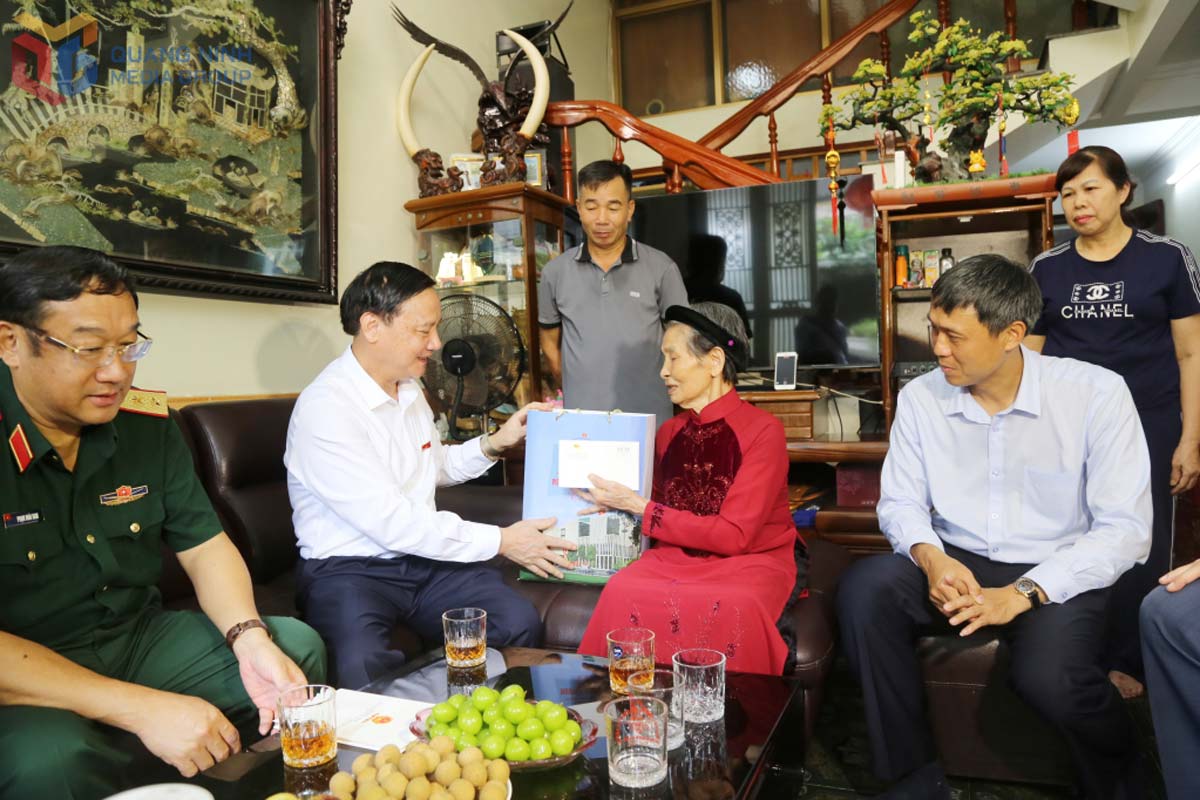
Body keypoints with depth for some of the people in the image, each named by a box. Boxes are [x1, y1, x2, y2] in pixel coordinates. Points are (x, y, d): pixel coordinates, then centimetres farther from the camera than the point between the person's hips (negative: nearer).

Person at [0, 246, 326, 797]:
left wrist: (250, 639, -17)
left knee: (298, 646, -4)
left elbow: (205, 548, 3)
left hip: (140, 637, 6)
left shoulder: (149, 426, -2)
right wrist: (140, 708, -29)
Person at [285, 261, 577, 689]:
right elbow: (392, 523, -21)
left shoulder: (409, 388, 11)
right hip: (347, 569, -7)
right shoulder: (324, 408, -18)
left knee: (521, 622, -16)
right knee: (365, 669, -37)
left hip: (423, 556, 7)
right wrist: (501, 541, -16)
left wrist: (495, 443, 8)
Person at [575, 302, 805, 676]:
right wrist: (613, 504, -6)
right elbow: (661, 520, 12)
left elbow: (733, 535, -14)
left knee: (728, 607, -36)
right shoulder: (668, 433, 8)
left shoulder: (762, 430, -9)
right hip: (678, 557, 4)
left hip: (753, 559, -3)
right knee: (623, 592, -27)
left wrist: (639, 507, -15)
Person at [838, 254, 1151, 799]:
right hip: (955, 565, 3)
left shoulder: (1096, 394, -11)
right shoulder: (920, 397, -2)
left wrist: (1023, 593, -23)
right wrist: (930, 557, -20)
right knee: (863, 587, -26)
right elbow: (899, 502, 3)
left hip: (1056, 574, -2)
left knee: (1049, 678, -32)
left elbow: (1125, 529, -13)